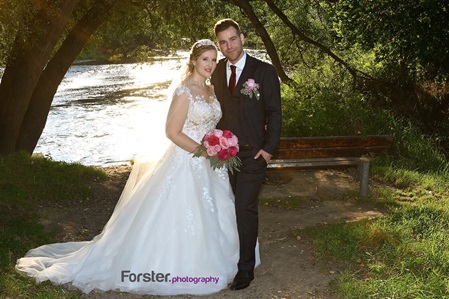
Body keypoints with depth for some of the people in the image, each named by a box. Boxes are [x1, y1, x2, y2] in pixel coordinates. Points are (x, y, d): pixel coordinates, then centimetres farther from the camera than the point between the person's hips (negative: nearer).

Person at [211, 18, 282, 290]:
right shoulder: (217, 71, 6)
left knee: (245, 208, -4)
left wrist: (269, 149, -11)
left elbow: (274, 113, -5)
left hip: (252, 154, -4)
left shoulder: (264, 71, -6)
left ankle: (246, 267, 10)